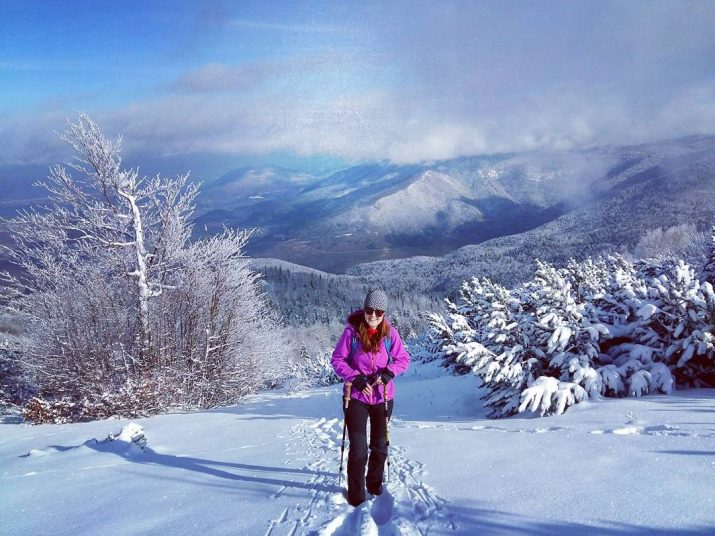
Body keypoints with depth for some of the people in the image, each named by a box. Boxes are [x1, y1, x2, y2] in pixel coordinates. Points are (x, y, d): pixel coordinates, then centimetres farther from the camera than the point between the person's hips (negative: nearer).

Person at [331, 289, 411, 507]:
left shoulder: (390, 333, -7)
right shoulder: (351, 331, -12)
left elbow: (403, 359, 0)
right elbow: (337, 360, -6)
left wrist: (388, 373, -18)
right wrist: (355, 378, -19)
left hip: (383, 397, 3)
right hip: (357, 397, -2)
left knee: (380, 446, 17)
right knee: (358, 448, -4)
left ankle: (375, 484, 38)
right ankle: (355, 494, 10)